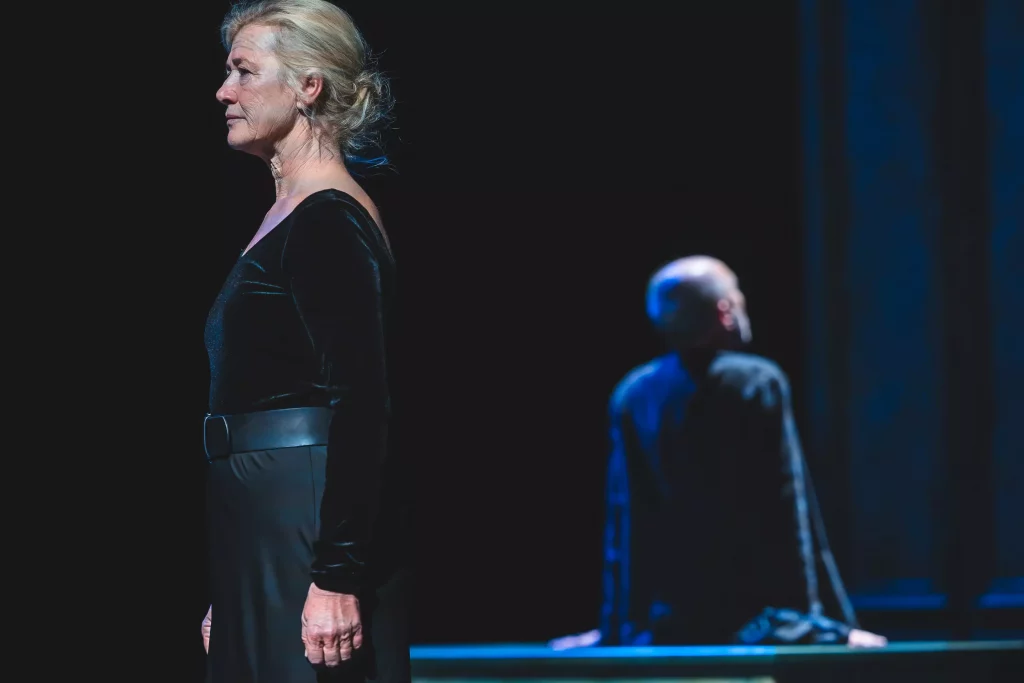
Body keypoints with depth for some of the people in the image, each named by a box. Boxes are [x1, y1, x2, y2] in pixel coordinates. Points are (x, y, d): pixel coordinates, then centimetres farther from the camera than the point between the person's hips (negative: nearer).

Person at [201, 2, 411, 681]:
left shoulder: (330, 221, -12)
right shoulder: (294, 213, 18)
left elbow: (362, 407, -20)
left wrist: (336, 576, -25)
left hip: (314, 525, -10)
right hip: (266, 530, 10)